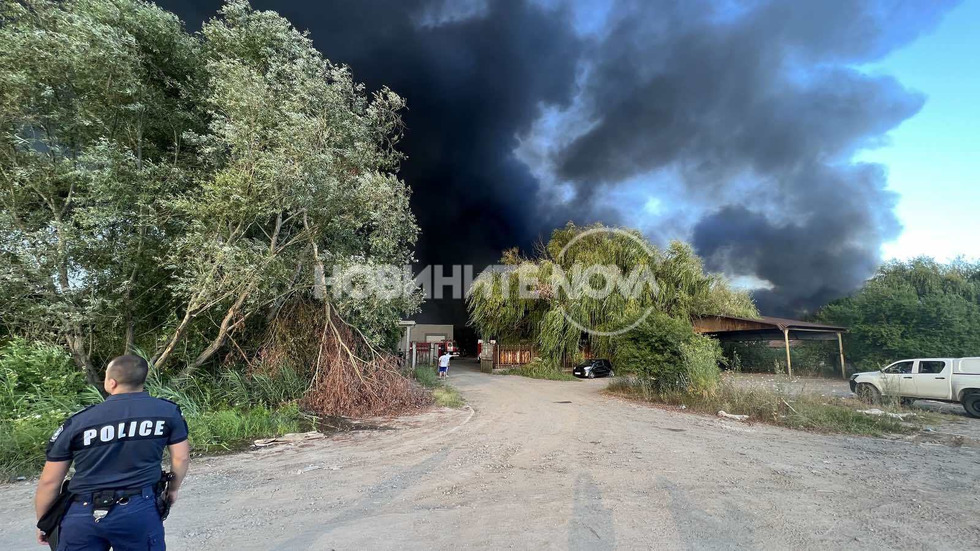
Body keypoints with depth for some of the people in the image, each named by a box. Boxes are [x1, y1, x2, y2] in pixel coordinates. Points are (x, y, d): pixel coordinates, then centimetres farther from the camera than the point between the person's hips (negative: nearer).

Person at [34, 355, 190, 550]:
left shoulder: (78, 422, -2)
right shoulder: (168, 411, -4)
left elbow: (49, 481, 4)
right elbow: (181, 458, 2)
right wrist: (173, 488, 21)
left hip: (83, 514, 1)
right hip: (139, 510, 0)